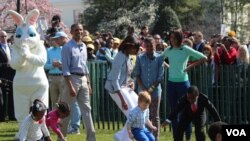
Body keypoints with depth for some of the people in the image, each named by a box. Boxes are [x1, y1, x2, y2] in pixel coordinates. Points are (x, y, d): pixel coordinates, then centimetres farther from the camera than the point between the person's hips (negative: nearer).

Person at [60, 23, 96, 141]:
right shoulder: (68, 47, -10)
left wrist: (88, 83, 14)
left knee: (86, 109, 6)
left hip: (83, 79, 7)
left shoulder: (83, 46, 12)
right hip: (72, 78, -7)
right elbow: (66, 69, -14)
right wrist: (70, 87, -19)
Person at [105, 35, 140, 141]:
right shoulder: (120, 58, -20)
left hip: (125, 87, 9)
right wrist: (122, 99, -25)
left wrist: (130, 82, 1)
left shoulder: (127, 56, 6)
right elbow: (115, 80, -23)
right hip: (116, 88, -9)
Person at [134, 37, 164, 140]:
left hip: (155, 90, -1)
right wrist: (143, 88, -8)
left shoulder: (159, 58, -3)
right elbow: (137, 74, 4)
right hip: (143, 90, 1)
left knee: (155, 116, 3)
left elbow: (160, 76, -3)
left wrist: (152, 88, -12)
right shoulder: (140, 58, 3)